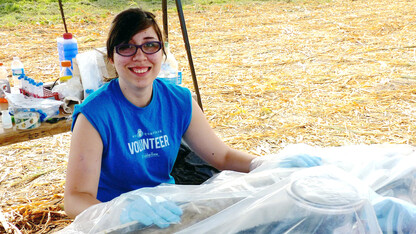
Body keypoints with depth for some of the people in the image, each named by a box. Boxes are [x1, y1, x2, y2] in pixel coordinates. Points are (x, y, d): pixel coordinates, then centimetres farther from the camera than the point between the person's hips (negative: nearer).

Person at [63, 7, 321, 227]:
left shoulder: (179, 102, -2)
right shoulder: (95, 115, -16)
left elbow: (223, 156, 5)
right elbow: (75, 199, -23)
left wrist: (266, 164, -14)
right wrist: (127, 210, -44)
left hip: (167, 211, 4)